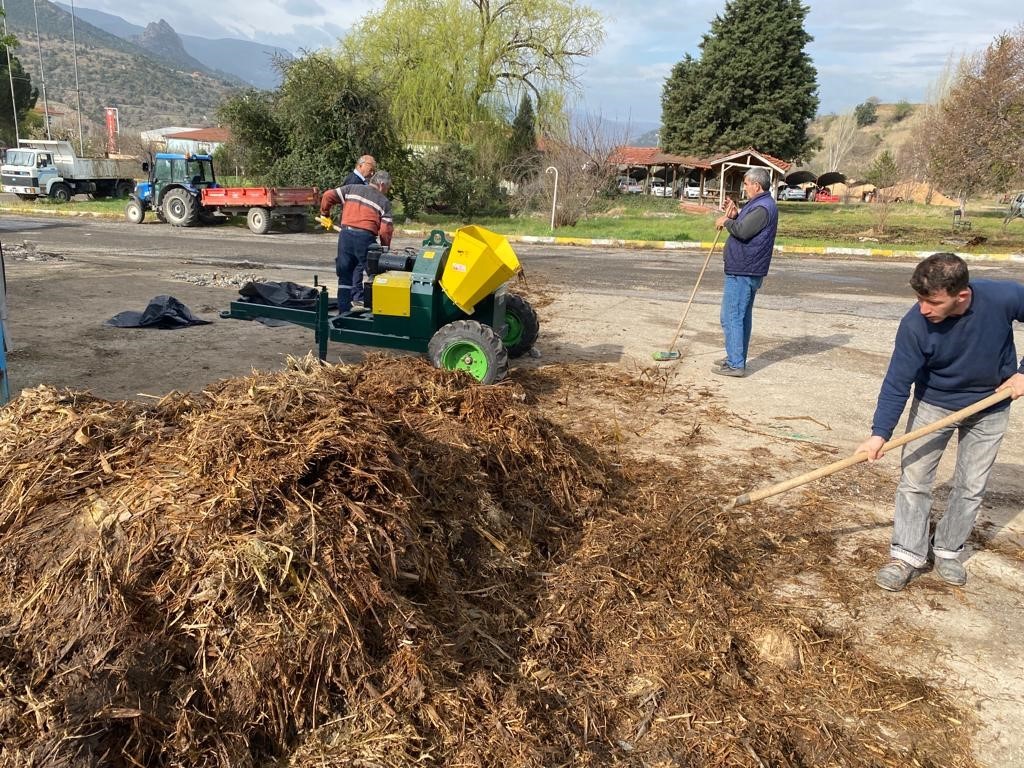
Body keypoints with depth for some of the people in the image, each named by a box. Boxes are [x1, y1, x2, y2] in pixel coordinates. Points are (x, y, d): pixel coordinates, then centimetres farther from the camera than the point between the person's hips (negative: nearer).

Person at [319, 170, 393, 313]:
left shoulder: (352, 188, 16)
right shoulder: (384, 201, 7)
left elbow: (328, 196, 9)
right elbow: (386, 230, 0)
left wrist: (324, 213, 25)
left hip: (346, 233, 4)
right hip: (365, 237, -4)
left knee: (345, 273, 11)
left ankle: (344, 311, 15)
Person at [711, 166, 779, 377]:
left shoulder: (763, 207, -17)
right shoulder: (759, 204, 17)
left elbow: (742, 231, -28)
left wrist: (726, 221, -10)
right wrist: (735, 215, 8)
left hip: (742, 272, -11)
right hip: (746, 271, 11)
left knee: (731, 317, -9)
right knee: (742, 316, 17)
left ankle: (735, 364, -6)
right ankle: (736, 358, 27)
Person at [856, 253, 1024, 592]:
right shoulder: (915, 325, -29)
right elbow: (897, 383, -24)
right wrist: (880, 433, -31)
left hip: (990, 406, 1)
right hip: (933, 404, -1)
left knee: (971, 486, 9)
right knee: (914, 479, -2)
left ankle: (947, 551, 26)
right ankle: (907, 555, 9)